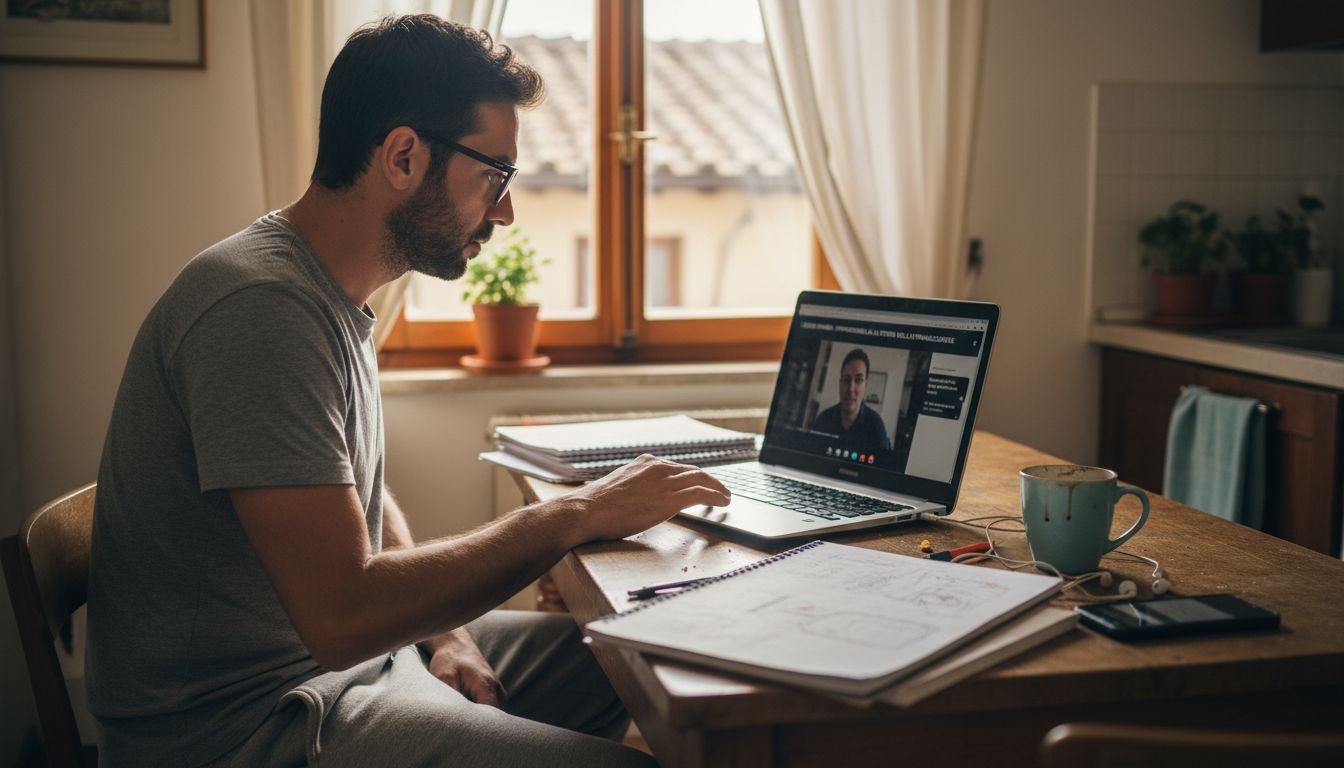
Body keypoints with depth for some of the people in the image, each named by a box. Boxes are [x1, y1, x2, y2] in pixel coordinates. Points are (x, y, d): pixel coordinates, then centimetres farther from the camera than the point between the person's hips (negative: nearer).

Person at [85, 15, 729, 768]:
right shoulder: (261, 307, -25)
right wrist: (576, 514, -22)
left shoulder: (333, 296, 7)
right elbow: (341, 616, -30)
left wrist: (440, 629, 2)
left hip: (339, 650, 10)